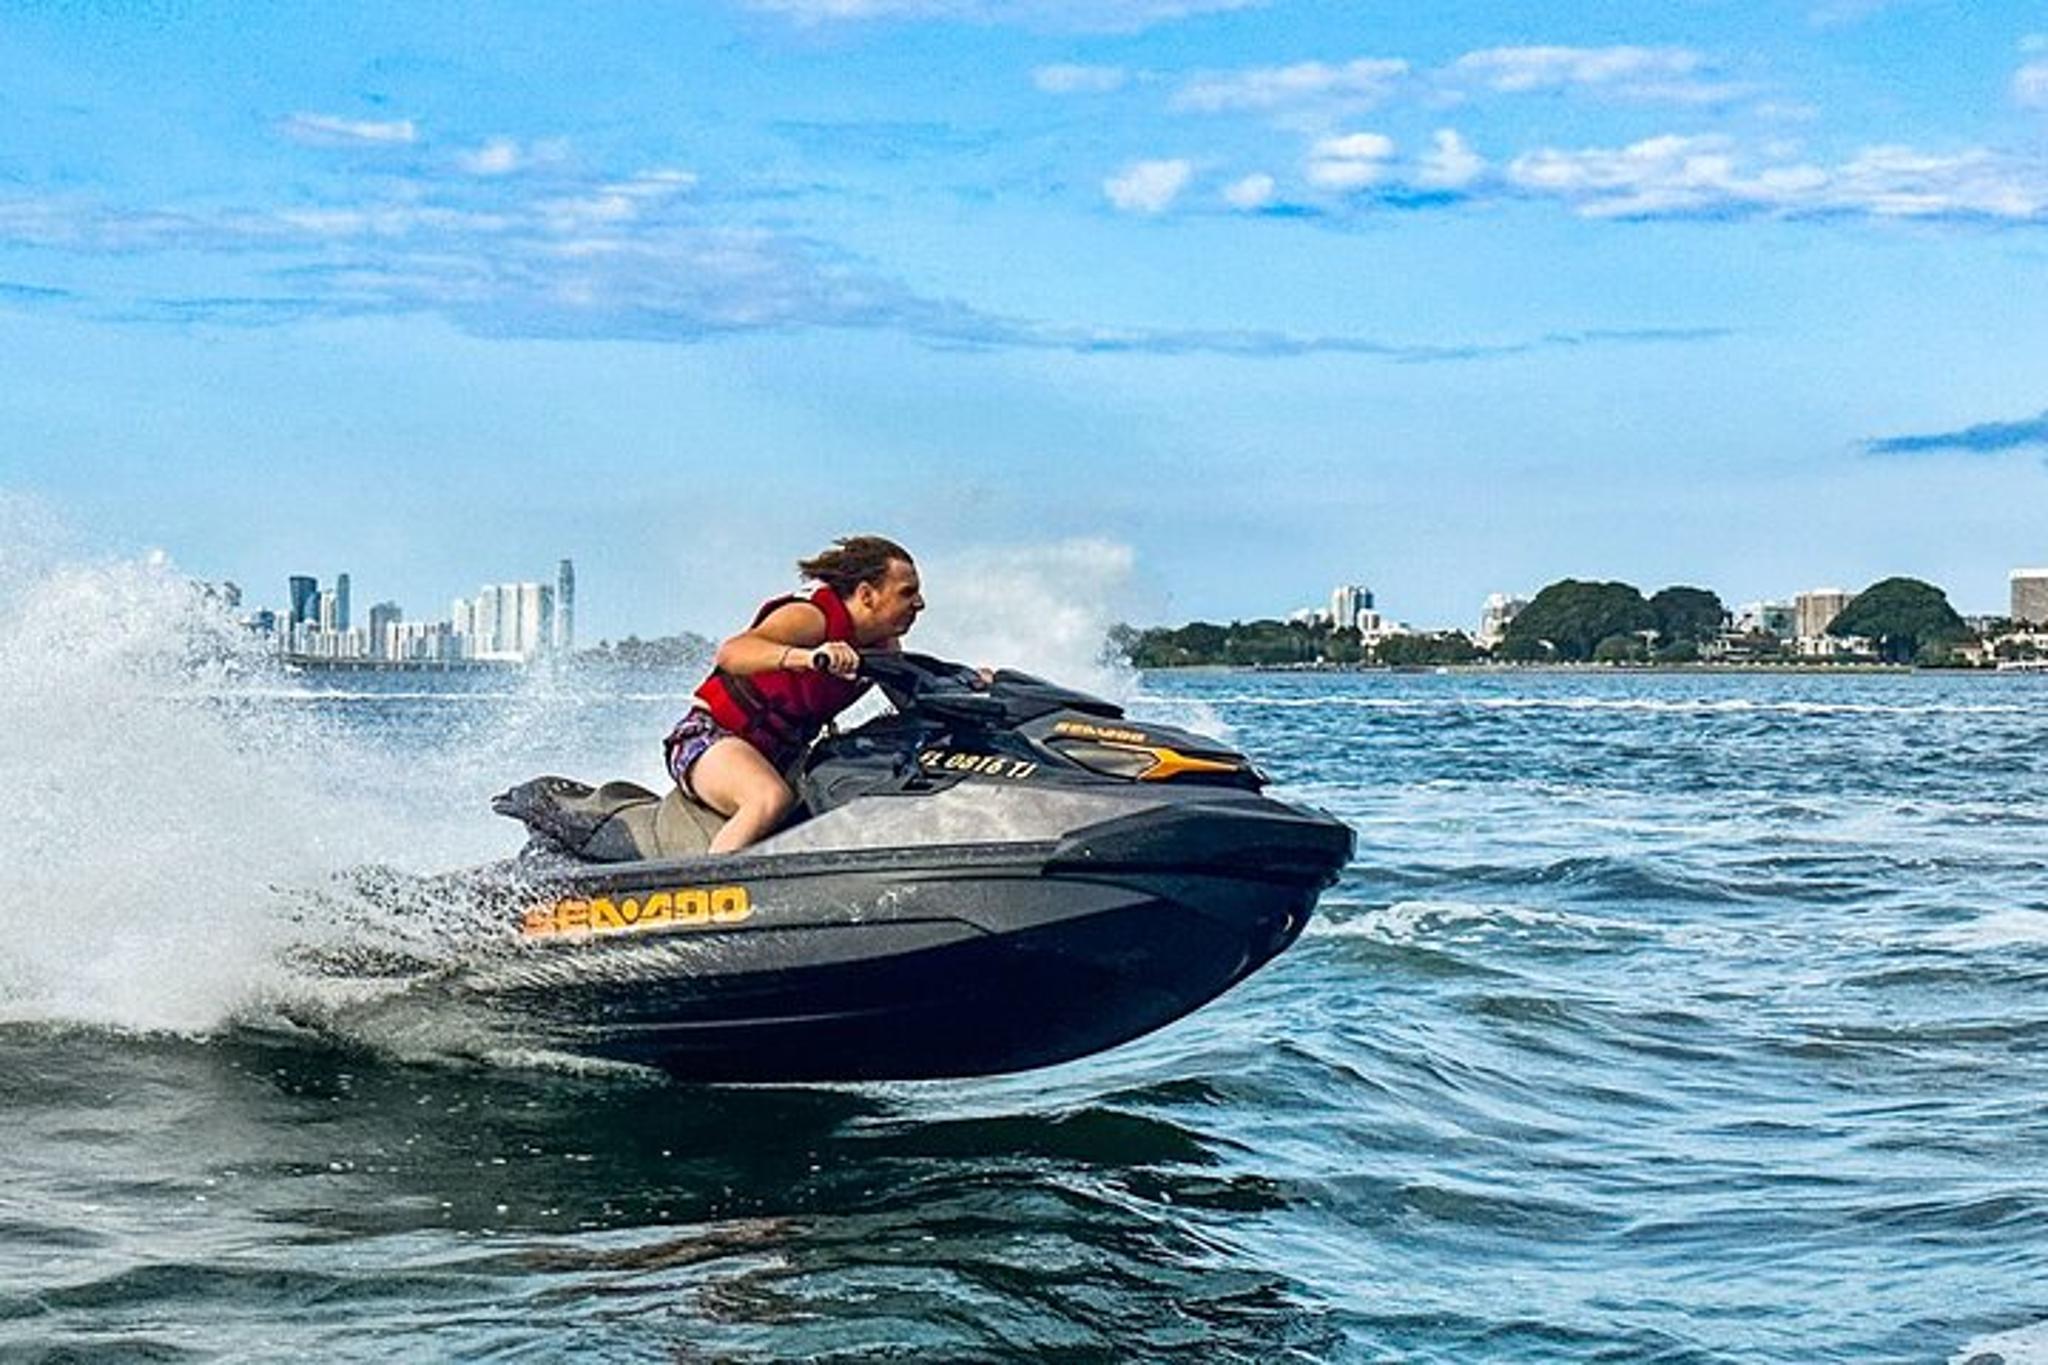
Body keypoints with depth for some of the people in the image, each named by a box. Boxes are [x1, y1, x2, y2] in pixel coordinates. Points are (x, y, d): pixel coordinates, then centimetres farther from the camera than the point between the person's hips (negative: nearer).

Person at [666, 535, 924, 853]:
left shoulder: (884, 645, 1)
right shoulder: (812, 616, -23)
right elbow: (730, 653, -40)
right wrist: (806, 657, -59)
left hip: (784, 756, 9)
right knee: (772, 800, -38)